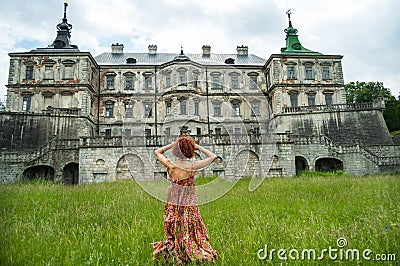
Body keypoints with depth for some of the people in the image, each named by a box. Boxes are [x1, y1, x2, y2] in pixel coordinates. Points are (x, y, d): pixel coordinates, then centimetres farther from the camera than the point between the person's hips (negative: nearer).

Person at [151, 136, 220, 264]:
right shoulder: (193, 166, -15)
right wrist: (198, 147, -2)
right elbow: (213, 156, -2)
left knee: (173, 234, 16)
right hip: (189, 206, -2)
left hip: (172, 206, 3)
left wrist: (172, 144, 5)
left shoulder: (170, 165, -9)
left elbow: (157, 152, 11)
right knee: (193, 234, 10)